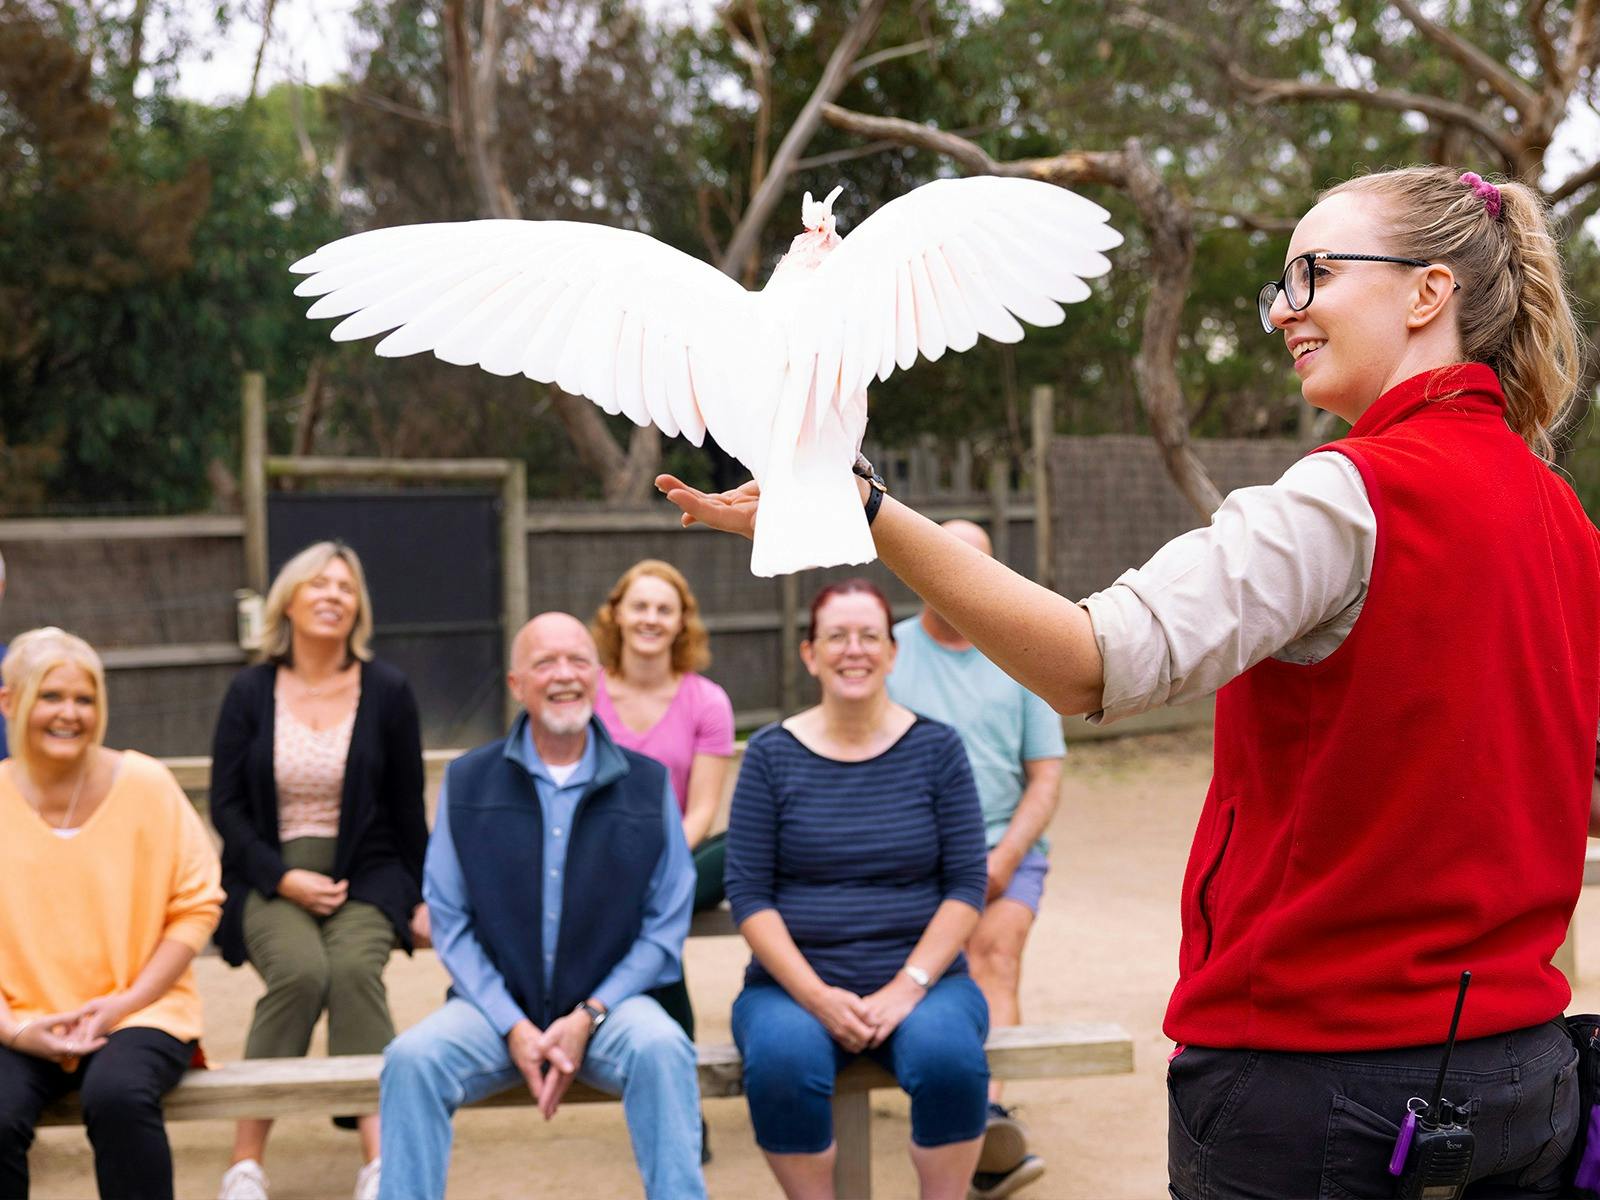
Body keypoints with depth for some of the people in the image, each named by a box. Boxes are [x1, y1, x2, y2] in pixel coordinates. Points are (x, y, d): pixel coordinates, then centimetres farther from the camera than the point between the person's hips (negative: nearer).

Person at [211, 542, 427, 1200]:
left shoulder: (386, 690, 4)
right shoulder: (250, 691, 5)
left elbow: (407, 805, 10)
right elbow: (227, 805, 3)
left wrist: (422, 896, 8)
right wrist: (283, 878, -10)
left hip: (365, 874, 0)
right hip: (272, 877, 0)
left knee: (354, 970, -30)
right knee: (300, 970, -30)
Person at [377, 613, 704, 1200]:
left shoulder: (648, 785, 3)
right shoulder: (467, 782, 5)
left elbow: (666, 925, 2)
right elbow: (450, 921, 2)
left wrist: (588, 1018, -10)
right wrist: (513, 1026, -11)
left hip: (609, 1003, -1)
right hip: (497, 1005, 1)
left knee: (661, 1050, -32)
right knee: (412, 1058, -27)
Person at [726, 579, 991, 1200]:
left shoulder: (936, 748, 6)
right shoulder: (771, 754, 4)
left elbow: (966, 885, 1)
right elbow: (748, 893, -1)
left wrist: (906, 988, -12)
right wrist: (816, 996, -13)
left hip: (921, 979, 0)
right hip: (793, 983, 0)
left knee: (950, 1058, -32)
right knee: (782, 1065, -32)